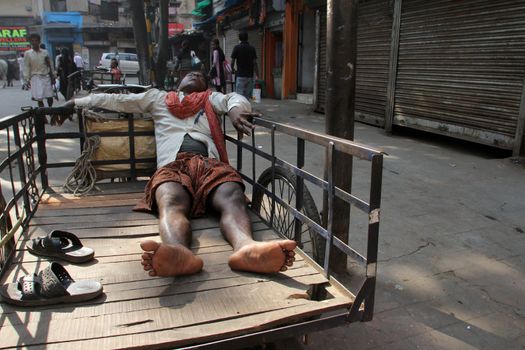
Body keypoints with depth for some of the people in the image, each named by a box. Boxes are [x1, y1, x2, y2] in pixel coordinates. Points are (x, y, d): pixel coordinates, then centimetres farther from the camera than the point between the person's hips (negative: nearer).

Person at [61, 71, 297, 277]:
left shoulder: (212, 98, 35)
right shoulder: (158, 98, 38)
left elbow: (235, 98, 15)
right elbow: (115, 100, 42)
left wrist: (235, 109, -9)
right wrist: (76, 102, 41)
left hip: (211, 163, 1)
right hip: (172, 165, 0)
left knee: (233, 199, -36)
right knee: (171, 204, -37)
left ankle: (245, 247, -65)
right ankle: (179, 253, -67)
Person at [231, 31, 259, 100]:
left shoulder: (237, 48, -3)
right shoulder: (252, 48, 4)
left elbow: (232, 62, -2)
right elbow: (255, 63, 0)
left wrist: (233, 69, 18)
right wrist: (257, 75, 4)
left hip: (240, 75, -3)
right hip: (250, 75, 3)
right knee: (247, 96, 8)